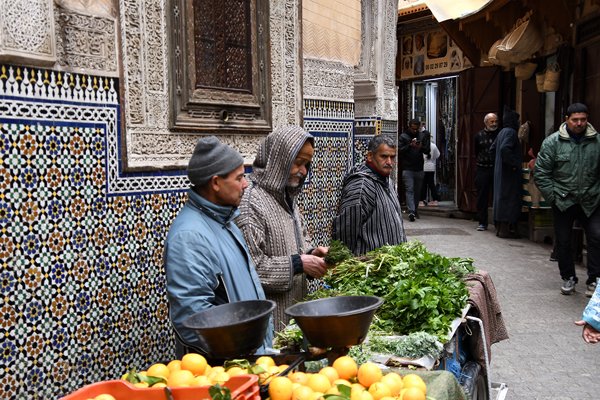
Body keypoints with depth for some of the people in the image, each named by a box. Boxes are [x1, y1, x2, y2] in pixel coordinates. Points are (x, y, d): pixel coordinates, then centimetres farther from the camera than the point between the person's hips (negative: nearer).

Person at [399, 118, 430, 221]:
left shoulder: (423, 136, 10)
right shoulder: (403, 137, 2)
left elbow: (428, 151, 8)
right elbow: (399, 150, -6)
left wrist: (421, 147, -12)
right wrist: (410, 145, -18)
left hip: (419, 168, 3)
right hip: (407, 169, -3)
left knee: (418, 191, 10)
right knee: (409, 190, -11)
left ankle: (415, 210, 24)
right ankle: (411, 212, -18)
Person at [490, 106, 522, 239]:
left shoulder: (502, 132, 13)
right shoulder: (511, 132, -14)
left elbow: (492, 149, 21)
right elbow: (505, 149, -29)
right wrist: (513, 163, -22)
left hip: (500, 171, 9)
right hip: (510, 173, -9)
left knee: (500, 196, 12)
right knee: (509, 198, -5)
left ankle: (499, 227, 18)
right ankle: (505, 229, -3)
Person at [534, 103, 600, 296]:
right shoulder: (552, 142, -5)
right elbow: (541, 174, -4)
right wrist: (553, 197, -6)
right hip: (563, 202, -1)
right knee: (563, 241, 9)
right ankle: (568, 278, 26)